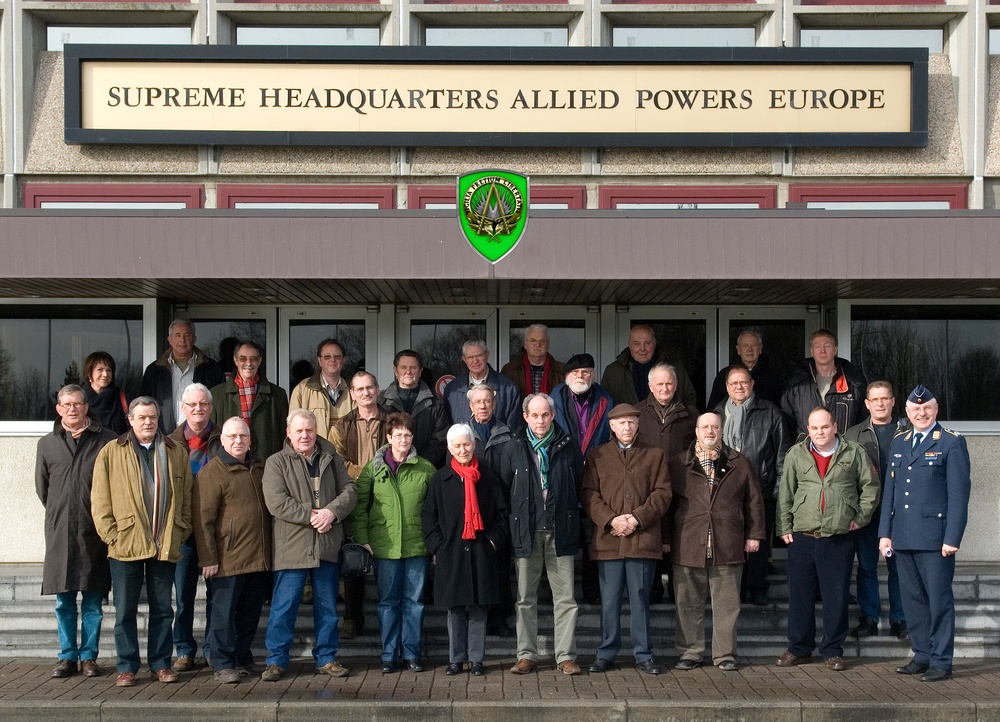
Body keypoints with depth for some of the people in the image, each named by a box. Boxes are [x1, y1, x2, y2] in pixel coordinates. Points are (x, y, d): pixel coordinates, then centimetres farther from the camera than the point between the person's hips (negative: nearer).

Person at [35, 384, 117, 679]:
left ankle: (89, 655, 11)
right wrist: (58, 513, 14)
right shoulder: (47, 444, 10)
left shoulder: (106, 440, 1)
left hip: (94, 531, -2)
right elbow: (41, 487, 19)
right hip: (59, 531, 2)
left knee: (93, 599, 3)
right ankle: (67, 656, 14)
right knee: (63, 601, 5)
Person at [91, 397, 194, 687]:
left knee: (162, 609, 8)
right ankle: (127, 667, 12)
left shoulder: (176, 453, 9)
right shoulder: (111, 453, 3)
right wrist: (111, 535, -6)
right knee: (125, 611, 4)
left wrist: (179, 531, 2)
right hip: (125, 544, -2)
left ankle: (161, 663, 17)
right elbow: (100, 500, 1)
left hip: (165, 545, 2)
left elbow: (187, 497, 11)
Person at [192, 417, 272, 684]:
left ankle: (242, 659, 24)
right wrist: (208, 558, -13)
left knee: (250, 613, 12)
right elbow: (203, 519, -9)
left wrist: (268, 552, 18)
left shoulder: (259, 469, 15)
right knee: (224, 613, -1)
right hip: (227, 559, -6)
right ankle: (222, 665, 7)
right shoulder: (211, 472, -6)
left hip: (258, 559, 6)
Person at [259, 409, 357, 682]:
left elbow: (350, 491, 4)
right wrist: (312, 515, -16)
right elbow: (277, 503, -12)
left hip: (328, 547, 4)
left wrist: (331, 512, -15)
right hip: (291, 547, -3)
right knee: (284, 606, -1)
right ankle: (276, 660, 10)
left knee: (327, 607, 11)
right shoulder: (276, 463, 0)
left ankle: (326, 658, 21)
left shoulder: (332, 460, 11)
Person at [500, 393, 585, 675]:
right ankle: (527, 655, 13)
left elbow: (580, 486, 11)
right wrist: (514, 523, 5)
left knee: (565, 597, 0)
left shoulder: (568, 447, 4)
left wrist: (570, 517, 6)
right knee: (525, 598, 6)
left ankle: (566, 656, 6)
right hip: (526, 533, 0)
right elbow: (503, 490, 9)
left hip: (560, 533, 0)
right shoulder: (513, 449, 4)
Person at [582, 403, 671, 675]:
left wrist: (637, 518, -9)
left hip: (643, 538, 0)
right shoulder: (597, 456, 10)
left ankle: (644, 654, 13)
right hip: (608, 540, 0)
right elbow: (589, 495, 3)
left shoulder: (654, 455, 11)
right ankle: (606, 653, 14)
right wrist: (611, 520, -11)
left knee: (640, 599, 5)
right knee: (609, 600, 4)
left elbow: (662, 493, 4)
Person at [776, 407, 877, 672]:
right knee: (800, 596, 6)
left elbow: (870, 486, 11)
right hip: (802, 538, 1)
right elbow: (785, 493, 9)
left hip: (838, 539, -1)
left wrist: (860, 517, 5)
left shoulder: (854, 453, 3)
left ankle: (833, 651, 14)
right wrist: (784, 528, 4)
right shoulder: (796, 454, 7)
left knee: (837, 598, 2)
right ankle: (799, 649, 18)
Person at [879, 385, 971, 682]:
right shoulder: (898, 443, 15)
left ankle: (941, 661, 8)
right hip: (903, 538, 6)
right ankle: (922, 656, 21)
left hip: (935, 537, -6)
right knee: (912, 599, 11)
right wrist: (885, 533, 10)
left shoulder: (952, 443, -3)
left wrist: (952, 538, -13)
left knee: (939, 599, 0)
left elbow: (959, 495, -8)